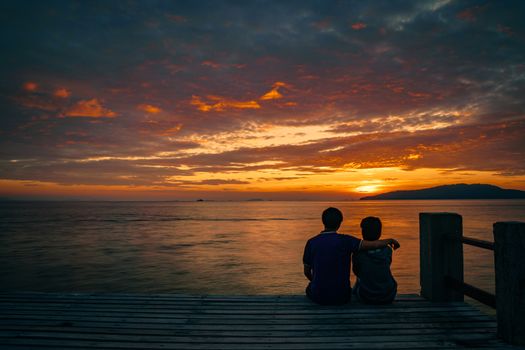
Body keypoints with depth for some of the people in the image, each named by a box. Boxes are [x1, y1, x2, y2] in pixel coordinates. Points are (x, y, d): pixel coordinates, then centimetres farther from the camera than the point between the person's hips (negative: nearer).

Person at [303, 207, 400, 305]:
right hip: (342, 297, 0)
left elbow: (307, 272, 2)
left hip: (318, 296, 0)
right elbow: (374, 244, -15)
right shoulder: (345, 240, -13)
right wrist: (390, 240, 5)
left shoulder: (311, 242, -8)